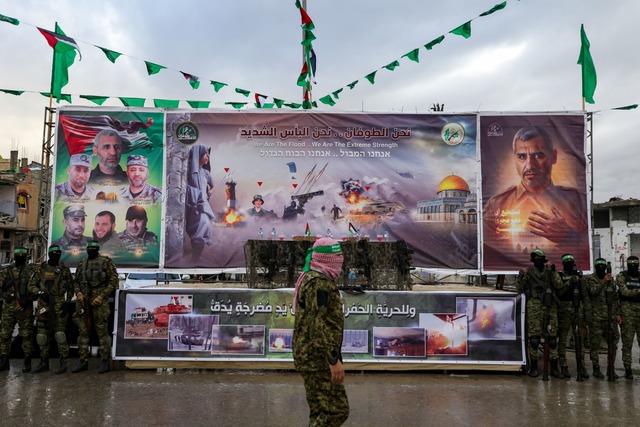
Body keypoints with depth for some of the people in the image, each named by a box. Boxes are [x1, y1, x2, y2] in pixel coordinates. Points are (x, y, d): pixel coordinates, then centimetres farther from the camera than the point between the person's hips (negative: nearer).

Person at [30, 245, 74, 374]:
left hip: (59, 305, -3)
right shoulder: (41, 268, 10)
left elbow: (70, 288, 8)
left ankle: (63, 363, -4)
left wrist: (68, 302, -2)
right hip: (43, 304, 3)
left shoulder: (64, 269, 6)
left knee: (59, 333, -8)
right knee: (42, 334, 7)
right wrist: (39, 292, -9)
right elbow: (32, 285, 11)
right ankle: (44, 362, 18)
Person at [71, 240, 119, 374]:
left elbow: (113, 281, -5)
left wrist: (102, 296, -13)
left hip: (99, 301, -5)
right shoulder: (81, 263, 16)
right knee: (82, 331, 7)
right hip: (83, 301, 5)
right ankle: (83, 361, 16)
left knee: (102, 331, -4)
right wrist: (78, 292, -1)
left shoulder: (106, 261, 0)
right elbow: (76, 281, 20)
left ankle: (106, 362, 4)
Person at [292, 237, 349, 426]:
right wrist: (334, 359, -26)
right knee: (337, 410, -7)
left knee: (320, 412, 14)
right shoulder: (320, 282, -16)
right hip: (319, 358, -10)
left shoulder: (308, 279, 17)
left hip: (311, 357, 10)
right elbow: (319, 324, -24)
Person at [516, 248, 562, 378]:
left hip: (550, 308, 2)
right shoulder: (529, 272, 6)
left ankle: (554, 368, 13)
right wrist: (521, 277, -12)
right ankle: (533, 367, 7)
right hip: (534, 308, -2)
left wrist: (553, 271, -12)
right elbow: (519, 290, 4)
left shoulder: (550, 271, 11)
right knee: (534, 338, -2)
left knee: (552, 337, 4)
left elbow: (559, 285, -4)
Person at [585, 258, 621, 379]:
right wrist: (604, 281, -25)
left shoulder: (611, 279, 14)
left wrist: (617, 314, 10)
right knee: (595, 343, -1)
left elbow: (615, 297, 15)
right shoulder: (590, 278, -1)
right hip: (596, 316, -5)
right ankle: (596, 368, 8)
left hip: (610, 316, 5)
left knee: (614, 340, 6)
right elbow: (593, 291, -18)